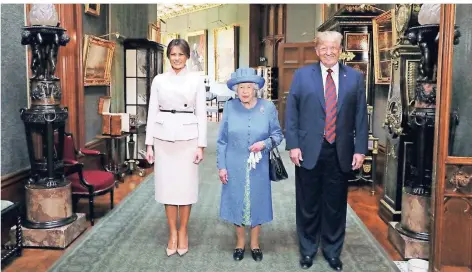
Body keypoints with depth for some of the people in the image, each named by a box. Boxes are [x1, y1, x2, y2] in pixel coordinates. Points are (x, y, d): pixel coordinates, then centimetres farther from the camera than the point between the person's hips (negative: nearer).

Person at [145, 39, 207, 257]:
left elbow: (201, 114, 0)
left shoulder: (196, 81, 1)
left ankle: (183, 232, 21)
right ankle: (172, 232, 20)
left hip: (187, 137, -1)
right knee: (167, 185, 6)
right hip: (163, 137, 2)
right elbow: (152, 112, 5)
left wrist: (201, 145, -5)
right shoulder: (159, 80, 5)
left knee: (186, 185, 4)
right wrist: (149, 144, 0)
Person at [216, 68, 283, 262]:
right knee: (237, 202, 10)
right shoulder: (230, 107, -5)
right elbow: (222, 140, -1)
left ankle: (255, 243, 29)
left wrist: (265, 143, -18)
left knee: (257, 202, 10)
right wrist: (221, 166, -3)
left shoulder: (268, 107, -5)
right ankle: (240, 242, 30)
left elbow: (278, 134, 2)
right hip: (234, 166, 0)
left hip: (258, 166, 0)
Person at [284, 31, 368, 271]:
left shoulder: (355, 77, 5)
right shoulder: (302, 75, 2)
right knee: (308, 204, 11)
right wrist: (293, 144, -7)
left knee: (336, 205, 11)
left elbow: (361, 115, 4)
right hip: (309, 150, -1)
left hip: (341, 152, 1)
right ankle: (308, 249, 29)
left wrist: (360, 149, -1)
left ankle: (332, 251, 29)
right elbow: (291, 112, 1)